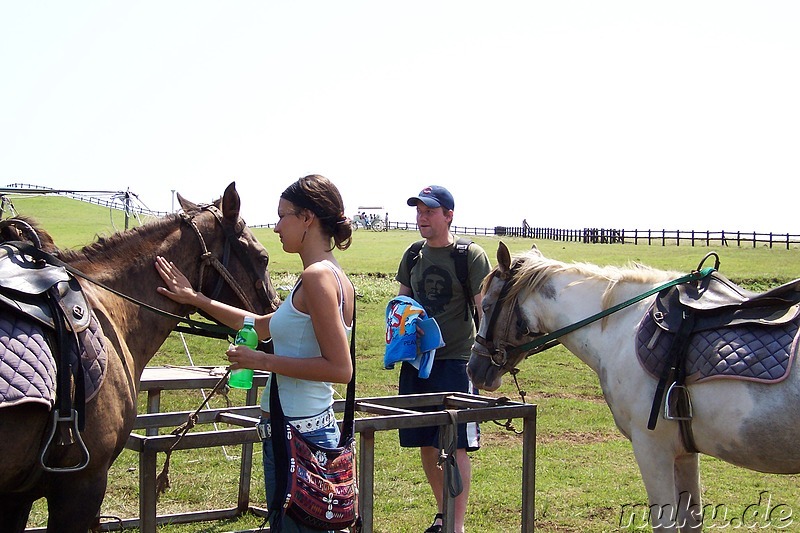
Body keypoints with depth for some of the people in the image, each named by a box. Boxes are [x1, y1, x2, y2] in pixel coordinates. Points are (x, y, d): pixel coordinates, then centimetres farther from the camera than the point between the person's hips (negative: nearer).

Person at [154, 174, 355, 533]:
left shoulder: (317, 276, -16)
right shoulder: (330, 275, 14)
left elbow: (340, 368, -22)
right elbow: (263, 326, 25)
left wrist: (263, 361, -17)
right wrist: (196, 299, 25)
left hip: (296, 433, -10)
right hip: (316, 427, 10)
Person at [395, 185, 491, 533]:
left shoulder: (471, 256, -7)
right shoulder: (413, 255, 10)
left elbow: (483, 311, -8)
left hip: (455, 361, -6)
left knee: (455, 446, -5)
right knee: (425, 445, 11)